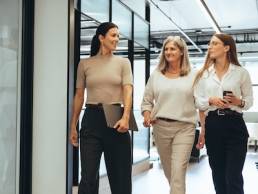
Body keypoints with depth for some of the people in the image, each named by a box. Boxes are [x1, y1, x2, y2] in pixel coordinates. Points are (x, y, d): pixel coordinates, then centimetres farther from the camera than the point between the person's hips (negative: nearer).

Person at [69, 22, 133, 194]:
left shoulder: (123, 62, 6)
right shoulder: (85, 64, 7)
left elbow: (128, 91, -7)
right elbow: (79, 96, 10)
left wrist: (126, 117, -24)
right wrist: (73, 126, 7)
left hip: (116, 118, 0)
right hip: (92, 119, 0)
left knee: (120, 172, 8)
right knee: (88, 175, -1)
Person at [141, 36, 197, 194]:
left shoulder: (193, 75, 3)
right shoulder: (156, 75, 8)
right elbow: (147, 101, 12)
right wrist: (147, 115, -8)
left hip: (185, 127, -3)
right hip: (160, 126, 3)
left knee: (178, 171, -11)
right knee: (168, 170, 15)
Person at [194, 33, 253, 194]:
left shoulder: (241, 72, 2)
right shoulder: (204, 73, 9)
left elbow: (250, 101, 6)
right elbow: (198, 102, 7)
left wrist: (239, 101, -14)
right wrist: (211, 100, -13)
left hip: (234, 125, -3)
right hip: (212, 125, 3)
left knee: (233, 176, -5)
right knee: (218, 173, 11)